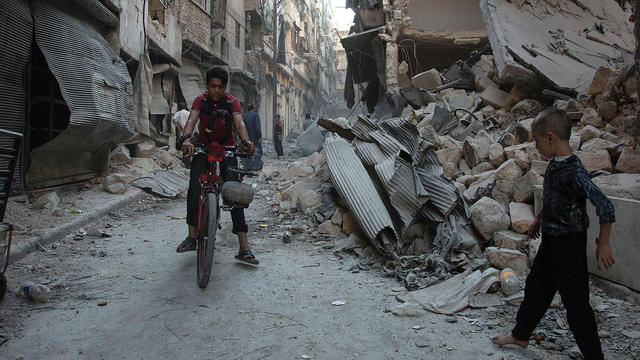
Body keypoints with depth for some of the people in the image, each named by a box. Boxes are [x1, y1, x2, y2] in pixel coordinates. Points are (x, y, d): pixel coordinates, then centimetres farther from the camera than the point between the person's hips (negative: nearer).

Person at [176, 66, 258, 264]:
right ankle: (192, 236, -1)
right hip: (202, 148, 2)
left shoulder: (232, 102, -8)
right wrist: (186, 139, -44)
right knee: (194, 188, -16)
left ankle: (244, 247, -14)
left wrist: (245, 141, -46)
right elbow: (191, 120, -22)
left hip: (226, 150, -1)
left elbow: (239, 123, -24)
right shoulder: (200, 101, -5)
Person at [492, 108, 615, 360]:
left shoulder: (573, 172, -26)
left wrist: (603, 244, -20)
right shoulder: (555, 164, 1)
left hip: (569, 244, -9)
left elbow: (605, 207, -28)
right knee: (536, 287, 20)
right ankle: (520, 334, 38)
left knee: (575, 301, 3)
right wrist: (538, 219, 29)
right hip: (550, 240, 9)